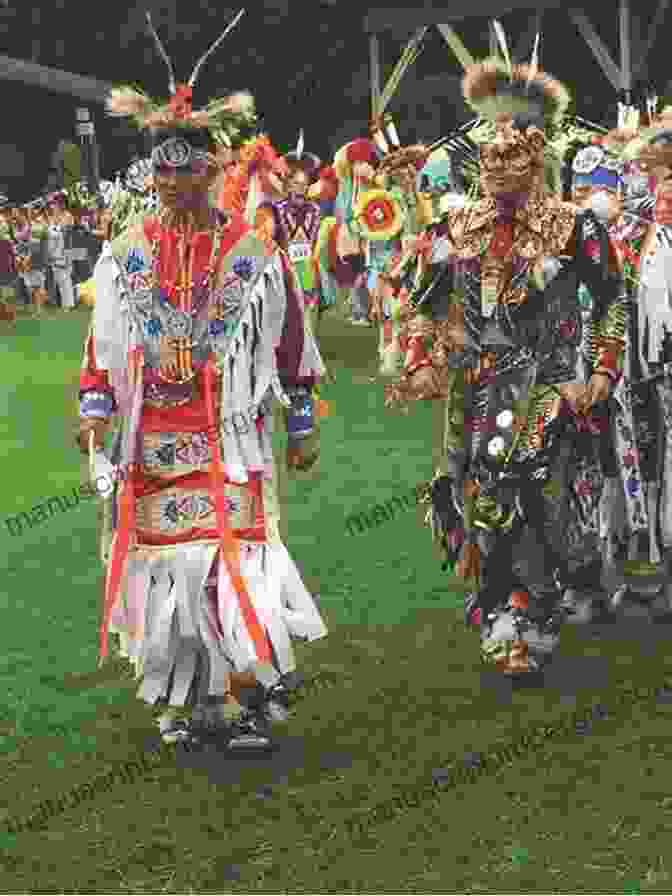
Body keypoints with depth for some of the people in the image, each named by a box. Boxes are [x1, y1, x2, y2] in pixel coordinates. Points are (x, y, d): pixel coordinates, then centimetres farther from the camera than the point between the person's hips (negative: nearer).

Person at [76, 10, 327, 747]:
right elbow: (104, 340, 9)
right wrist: (95, 407, -4)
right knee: (162, 559, 4)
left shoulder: (252, 252, -1)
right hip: (152, 438, 3)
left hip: (229, 437, -3)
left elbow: (288, 341, 6)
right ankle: (184, 695, 17)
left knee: (232, 555, -11)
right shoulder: (127, 252, 5)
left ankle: (254, 689, 1)